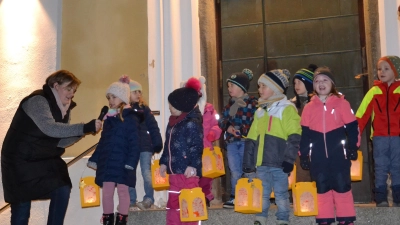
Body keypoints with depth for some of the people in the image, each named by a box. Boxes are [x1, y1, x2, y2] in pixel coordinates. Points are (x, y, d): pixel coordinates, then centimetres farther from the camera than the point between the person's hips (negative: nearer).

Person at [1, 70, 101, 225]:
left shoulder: (65, 108, 5)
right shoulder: (38, 100, -21)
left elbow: (60, 141, 0)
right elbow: (50, 128, -37)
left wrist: (82, 132, -17)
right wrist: (84, 128, -40)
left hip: (45, 158, 8)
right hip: (21, 159, -8)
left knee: (62, 191, -3)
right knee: (22, 203, -2)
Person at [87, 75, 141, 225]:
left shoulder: (130, 118, -6)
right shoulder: (108, 118, 14)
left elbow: (134, 144, -11)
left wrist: (131, 162, -18)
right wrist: (94, 159, 17)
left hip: (122, 163, -6)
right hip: (107, 162, 6)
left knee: (122, 191, 2)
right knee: (106, 192, 6)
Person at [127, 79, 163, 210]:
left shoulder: (144, 109, 4)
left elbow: (153, 127, 1)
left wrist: (157, 144, -4)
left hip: (145, 146, -1)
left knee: (146, 173, -1)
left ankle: (149, 199, 6)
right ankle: (131, 202, 13)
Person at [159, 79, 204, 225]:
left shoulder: (192, 123, -11)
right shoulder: (173, 122, 16)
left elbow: (197, 146, -17)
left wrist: (192, 165, -22)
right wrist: (164, 162, 19)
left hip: (188, 171, -9)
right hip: (174, 171, 9)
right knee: (173, 204, 13)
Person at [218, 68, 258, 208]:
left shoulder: (252, 103, -4)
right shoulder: (230, 103, 17)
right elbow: (221, 120, 13)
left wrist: (241, 130, -18)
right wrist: (228, 127, -6)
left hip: (247, 142, -5)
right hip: (231, 143, 5)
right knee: (235, 172, 7)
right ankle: (234, 197, 15)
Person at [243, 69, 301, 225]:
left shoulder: (287, 109, -3)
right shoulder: (260, 111, 16)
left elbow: (294, 138, -11)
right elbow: (251, 140, 18)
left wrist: (288, 160, -18)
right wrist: (248, 164, 14)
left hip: (279, 163, -6)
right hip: (261, 163, 6)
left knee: (281, 195, 3)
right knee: (261, 195, 11)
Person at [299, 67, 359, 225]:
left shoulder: (341, 103, -1)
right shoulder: (309, 107, 7)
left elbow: (352, 127, 0)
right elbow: (304, 133, 8)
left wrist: (352, 148, -5)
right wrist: (303, 155, 6)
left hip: (338, 153, -2)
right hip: (318, 156, 3)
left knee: (342, 185, 2)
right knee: (322, 188, 9)